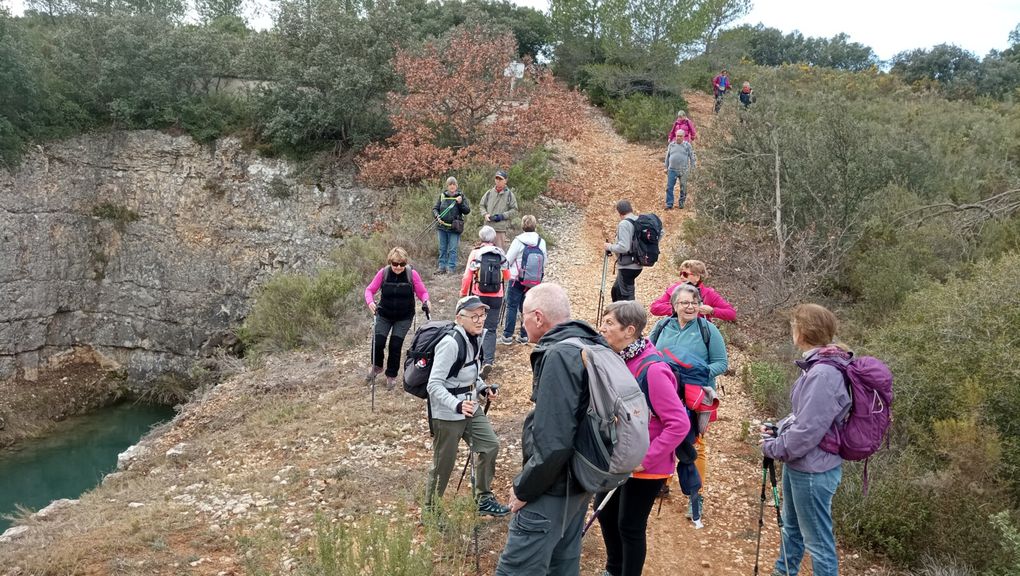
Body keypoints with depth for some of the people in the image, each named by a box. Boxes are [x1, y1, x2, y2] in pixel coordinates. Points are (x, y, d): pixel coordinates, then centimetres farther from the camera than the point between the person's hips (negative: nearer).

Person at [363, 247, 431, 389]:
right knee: (377, 343, -6)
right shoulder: (383, 273, -12)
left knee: (395, 345, -2)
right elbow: (369, 290, -5)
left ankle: (391, 375, 21)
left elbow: (422, 292, -5)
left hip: (404, 318, -1)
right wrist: (370, 302, -25)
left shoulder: (412, 274, -14)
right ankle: (376, 367, 28)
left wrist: (425, 301, -26)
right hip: (384, 315, 1)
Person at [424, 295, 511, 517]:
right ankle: (431, 510, 26)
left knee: (490, 445, 10)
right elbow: (434, 385, -29)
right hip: (448, 413, -8)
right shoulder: (450, 343, -26)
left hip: (470, 407, 8)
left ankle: (484, 499, 26)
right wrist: (457, 405, -41)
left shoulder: (472, 339, 1)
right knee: (443, 464, 5)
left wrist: (483, 387, 4)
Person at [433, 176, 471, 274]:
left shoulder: (461, 196, 1)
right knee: (442, 248, 10)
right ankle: (442, 266, 17)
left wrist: (460, 203, -17)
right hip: (442, 226, 3)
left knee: (452, 249, -1)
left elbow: (467, 211, -2)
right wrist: (437, 216, -11)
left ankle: (451, 268, 3)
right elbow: (435, 208, 9)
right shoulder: (442, 196, 7)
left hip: (454, 228, -3)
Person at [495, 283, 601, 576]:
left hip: (552, 489, -10)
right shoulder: (589, 347, 5)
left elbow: (552, 441, -29)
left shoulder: (559, 356, -23)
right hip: (579, 483, 10)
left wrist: (524, 488, -16)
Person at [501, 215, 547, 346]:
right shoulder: (541, 242, -2)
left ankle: (507, 336, 1)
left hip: (517, 279, -4)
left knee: (512, 307, 1)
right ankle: (524, 336, 14)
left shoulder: (518, 241, -13)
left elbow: (507, 260, -8)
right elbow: (544, 263, 4)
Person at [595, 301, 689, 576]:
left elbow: (679, 424, -25)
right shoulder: (616, 359, -3)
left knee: (630, 526, 6)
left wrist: (646, 460, -23)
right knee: (604, 511, 21)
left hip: (645, 465, -8)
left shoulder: (652, 369, -26)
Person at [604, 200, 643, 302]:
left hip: (627, 266, -9)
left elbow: (623, 247, -25)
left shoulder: (624, 224, -17)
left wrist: (610, 247, -8)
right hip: (637, 264, 9)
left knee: (627, 295, -2)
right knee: (616, 291, 21)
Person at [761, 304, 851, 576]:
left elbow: (808, 431, -26)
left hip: (813, 471, -10)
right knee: (791, 526, 27)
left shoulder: (823, 374, -28)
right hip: (799, 465, 10)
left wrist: (772, 448, -12)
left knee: (818, 541, 6)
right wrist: (777, 428, 3)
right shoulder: (817, 365, 3)